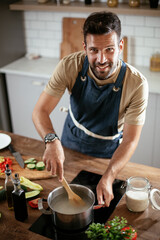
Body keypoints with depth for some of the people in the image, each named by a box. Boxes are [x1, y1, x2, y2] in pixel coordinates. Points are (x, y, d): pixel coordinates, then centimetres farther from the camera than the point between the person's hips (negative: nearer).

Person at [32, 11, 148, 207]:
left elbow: (130, 140, -27)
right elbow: (40, 111, -25)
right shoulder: (70, 66, -28)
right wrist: (52, 140, -47)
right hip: (69, 145, 2)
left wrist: (108, 177, -43)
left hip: (107, 155, -1)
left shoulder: (137, 84, -32)